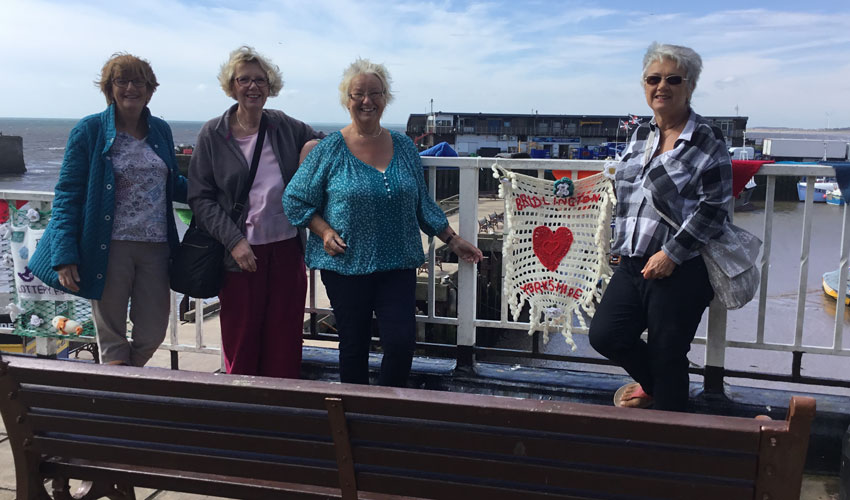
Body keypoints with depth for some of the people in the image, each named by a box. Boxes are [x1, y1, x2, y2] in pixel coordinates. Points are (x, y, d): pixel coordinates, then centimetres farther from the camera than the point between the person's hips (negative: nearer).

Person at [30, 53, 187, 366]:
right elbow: (67, 195, -5)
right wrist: (64, 256, -13)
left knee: (152, 334, 9)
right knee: (112, 340, 7)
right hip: (109, 248, -4)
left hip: (155, 246, 4)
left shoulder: (161, 130, 11)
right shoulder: (90, 130, -2)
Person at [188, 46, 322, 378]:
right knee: (241, 345, 7)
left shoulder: (287, 127, 6)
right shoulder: (213, 135, 0)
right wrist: (234, 241, -14)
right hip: (239, 254, -2)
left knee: (284, 343, 9)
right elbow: (200, 199, -2)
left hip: (287, 249, 2)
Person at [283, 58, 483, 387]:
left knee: (402, 343, -4)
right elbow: (295, 200, 3)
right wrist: (325, 232, -9)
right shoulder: (330, 149, -1)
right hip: (345, 265, -2)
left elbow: (422, 204, 15)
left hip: (398, 264, 2)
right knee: (353, 347, 8)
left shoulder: (403, 147, 8)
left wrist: (453, 240, 12)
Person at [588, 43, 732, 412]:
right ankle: (652, 384, 34)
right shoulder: (640, 136, 13)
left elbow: (714, 208, -13)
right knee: (605, 334, 4)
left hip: (681, 271, -6)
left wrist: (671, 253, -17)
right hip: (634, 265, 7)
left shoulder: (707, 142, -8)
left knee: (667, 357, 2)